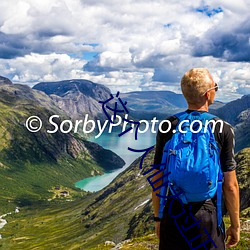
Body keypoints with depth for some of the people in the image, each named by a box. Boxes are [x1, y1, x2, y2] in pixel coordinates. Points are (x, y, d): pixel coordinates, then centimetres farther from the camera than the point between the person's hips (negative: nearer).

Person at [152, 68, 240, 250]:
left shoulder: (167, 127, -5)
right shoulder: (223, 130, -10)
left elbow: (157, 179, 0)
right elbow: (230, 185, -8)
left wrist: (158, 217, 12)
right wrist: (235, 225, 4)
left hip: (172, 215, 2)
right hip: (207, 217, -2)